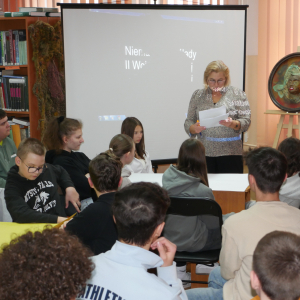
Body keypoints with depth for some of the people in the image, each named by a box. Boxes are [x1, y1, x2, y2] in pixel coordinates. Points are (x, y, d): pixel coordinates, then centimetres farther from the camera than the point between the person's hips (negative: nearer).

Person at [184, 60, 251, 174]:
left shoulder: (237, 94, 5)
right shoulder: (197, 95, 11)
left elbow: (246, 121, -1)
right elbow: (188, 122, 10)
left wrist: (232, 124, -20)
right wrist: (194, 128, -12)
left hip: (230, 153, -2)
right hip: (204, 153, 2)